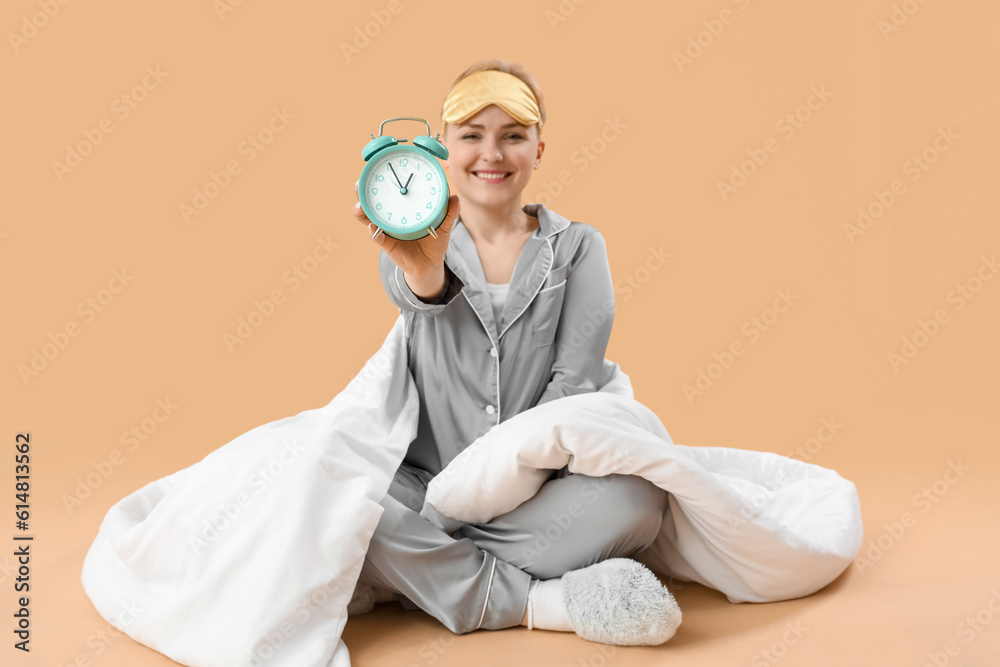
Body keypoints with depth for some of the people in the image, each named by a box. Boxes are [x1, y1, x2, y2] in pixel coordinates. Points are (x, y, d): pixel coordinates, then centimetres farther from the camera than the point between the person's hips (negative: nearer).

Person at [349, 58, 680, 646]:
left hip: (537, 492, 0)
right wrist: (419, 268, -44)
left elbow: (574, 382, -4)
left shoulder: (578, 248, 7)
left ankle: (419, 577, -19)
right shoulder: (419, 242, 7)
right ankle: (542, 603, -22)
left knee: (639, 497, -30)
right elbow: (417, 294, -19)